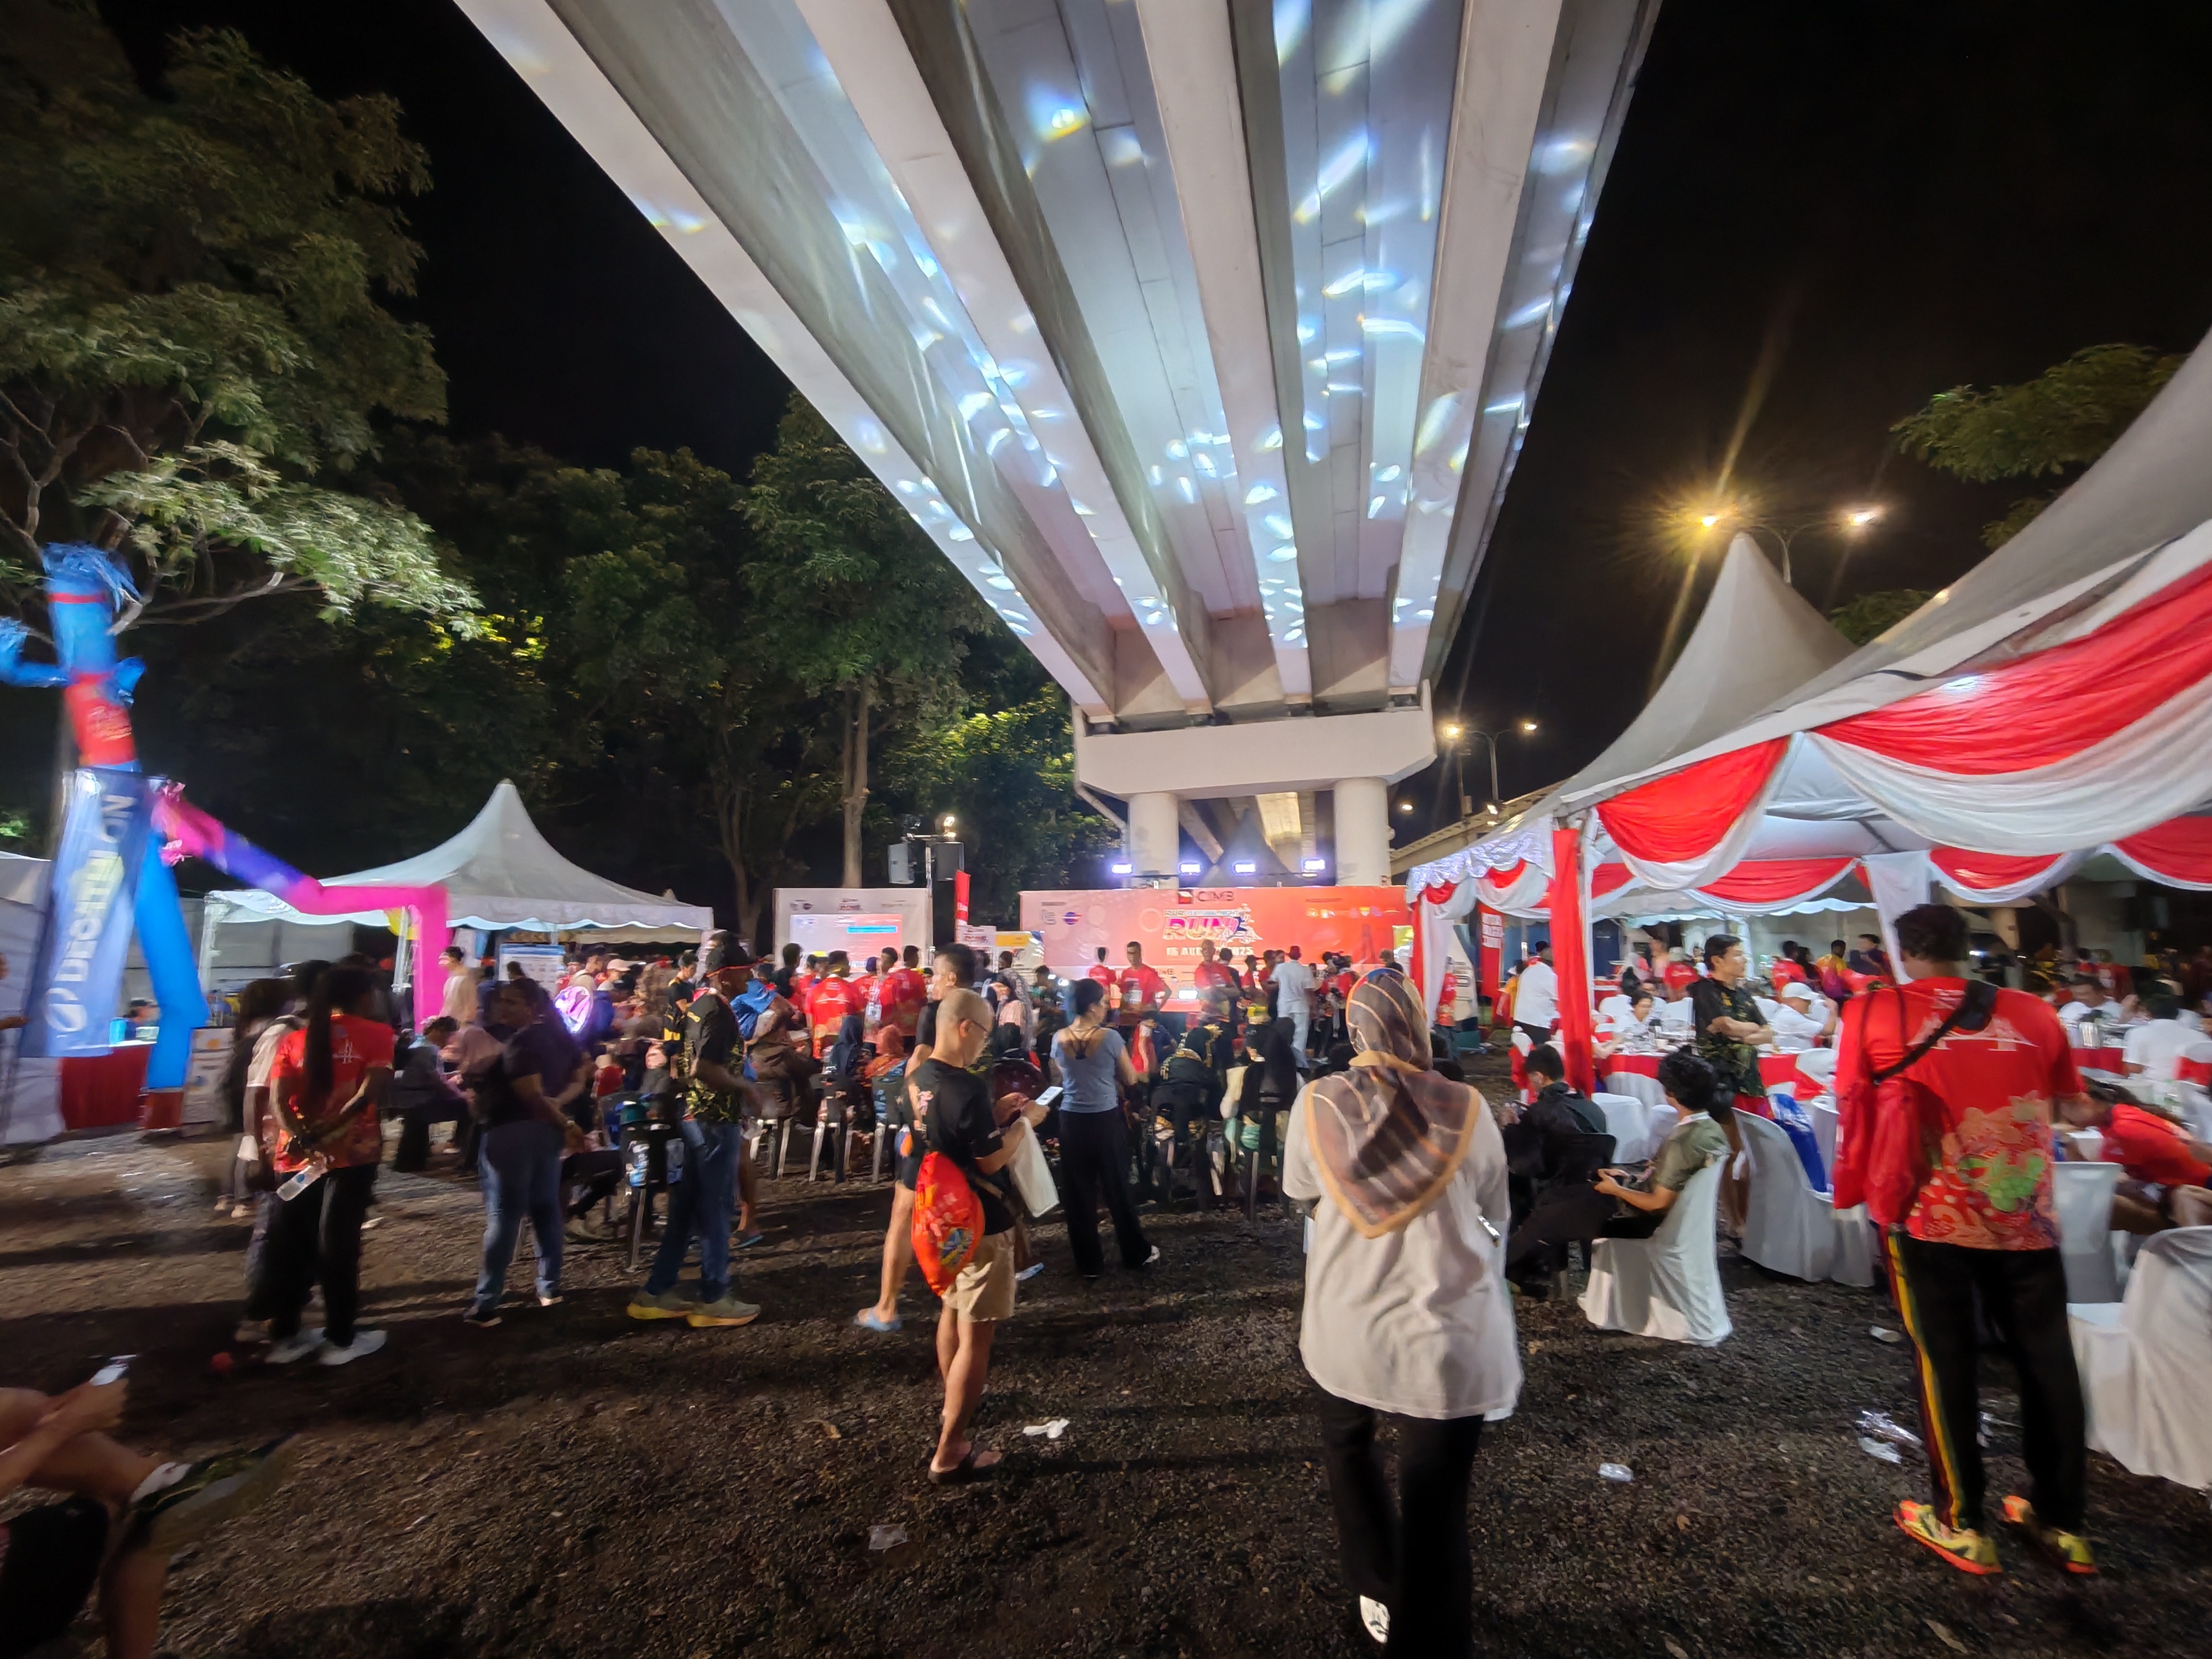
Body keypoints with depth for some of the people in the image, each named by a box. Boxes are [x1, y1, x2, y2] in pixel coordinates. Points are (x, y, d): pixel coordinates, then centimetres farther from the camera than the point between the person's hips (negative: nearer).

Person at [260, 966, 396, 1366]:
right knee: (338, 1244, 3)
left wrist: (304, 1138, -12)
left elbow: (278, 1100, -3)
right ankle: (340, 1340, 13)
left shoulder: (294, 1039, 10)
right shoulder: (375, 1033, -3)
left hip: (297, 1155, 4)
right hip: (351, 1152, -4)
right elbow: (372, 1092, -16)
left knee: (289, 1244, 14)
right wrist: (327, 1131, -10)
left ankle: (284, 1336, 23)